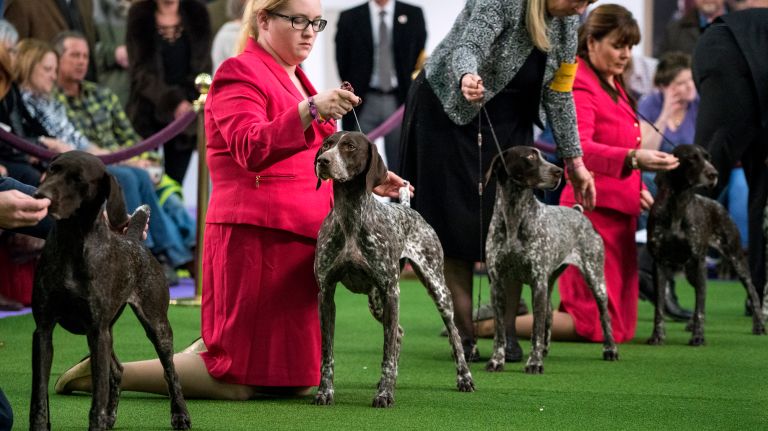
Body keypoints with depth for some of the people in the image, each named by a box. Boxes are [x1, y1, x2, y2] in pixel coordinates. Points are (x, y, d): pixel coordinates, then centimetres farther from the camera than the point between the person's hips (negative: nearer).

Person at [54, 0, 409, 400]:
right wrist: (310, 110, -39)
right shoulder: (239, 74, -8)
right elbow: (252, 150, -26)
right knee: (240, 383, -11)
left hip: (298, 242, 9)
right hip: (257, 237, -9)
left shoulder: (293, 78, 22)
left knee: (295, 379, 8)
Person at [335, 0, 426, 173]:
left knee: (400, 165, 2)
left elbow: (421, 56, 7)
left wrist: (411, 97, 2)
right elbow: (343, 62, 6)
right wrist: (353, 97, 2)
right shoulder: (349, 18, 4)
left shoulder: (413, 15, 6)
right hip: (364, 103, 0)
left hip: (401, 101, 0)